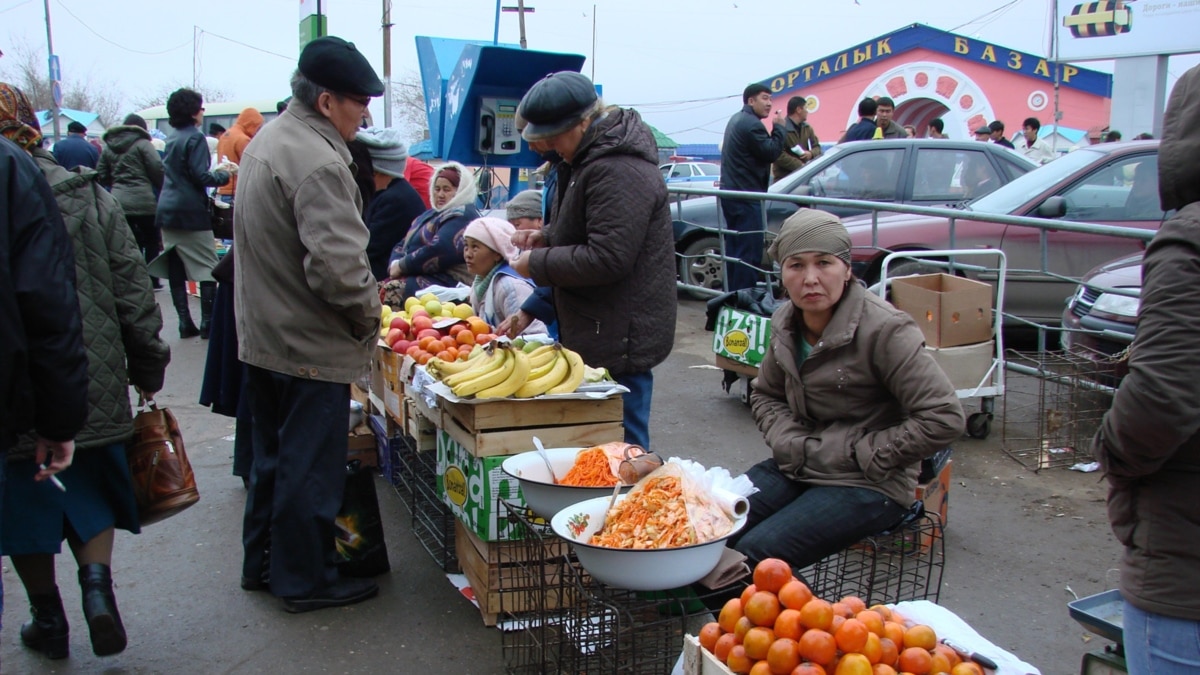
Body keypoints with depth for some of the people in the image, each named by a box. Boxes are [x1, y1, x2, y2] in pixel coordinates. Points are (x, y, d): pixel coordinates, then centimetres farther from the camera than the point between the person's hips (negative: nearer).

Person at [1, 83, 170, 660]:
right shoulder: (89, 196, -2)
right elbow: (132, 288, -1)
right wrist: (148, 364, 7)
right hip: (92, 385, 2)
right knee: (91, 493, 19)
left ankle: (48, 618, 24)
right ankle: (96, 580, 0)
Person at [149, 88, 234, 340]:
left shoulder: (172, 139, 15)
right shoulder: (195, 138, -9)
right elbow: (200, 177, -16)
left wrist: (216, 169, 20)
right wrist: (223, 175, 1)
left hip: (167, 211, 8)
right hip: (191, 212, -8)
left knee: (175, 269, 6)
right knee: (207, 267, -1)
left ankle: (185, 323, 9)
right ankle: (207, 323, -3)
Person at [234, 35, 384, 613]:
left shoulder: (267, 139, 9)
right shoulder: (317, 161, -23)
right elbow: (338, 266, -31)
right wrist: (369, 317, -12)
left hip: (260, 336, 10)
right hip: (310, 347, -10)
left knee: (273, 456, 22)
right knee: (311, 468, 5)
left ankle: (262, 562, 35)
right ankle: (304, 580, 18)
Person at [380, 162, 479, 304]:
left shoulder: (463, 216, -7)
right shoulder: (430, 214, 24)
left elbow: (438, 251, -20)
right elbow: (402, 245, 20)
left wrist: (402, 266, -10)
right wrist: (395, 264, -3)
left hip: (448, 282, -9)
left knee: (393, 290, -29)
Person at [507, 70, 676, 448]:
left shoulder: (619, 172, -22)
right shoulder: (589, 158, 13)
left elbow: (607, 258, -26)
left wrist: (538, 263, -14)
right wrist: (546, 236, 9)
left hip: (620, 339, -11)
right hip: (598, 333, 11)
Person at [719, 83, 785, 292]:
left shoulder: (737, 119, 17)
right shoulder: (752, 124, -16)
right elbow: (771, 153, -16)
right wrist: (778, 127, -6)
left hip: (731, 192, 11)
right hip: (746, 197, -11)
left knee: (734, 247, 14)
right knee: (749, 251, -9)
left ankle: (733, 292, 21)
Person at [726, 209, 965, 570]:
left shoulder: (884, 330, -18)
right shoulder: (786, 323, 2)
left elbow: (944, 418, -19)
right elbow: (765, 395, 17)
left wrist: (863, 454, -16)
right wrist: (791, 442, -3)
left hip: (868, 486, -6)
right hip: (798, 467, 6)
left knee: (755, 555, -21)